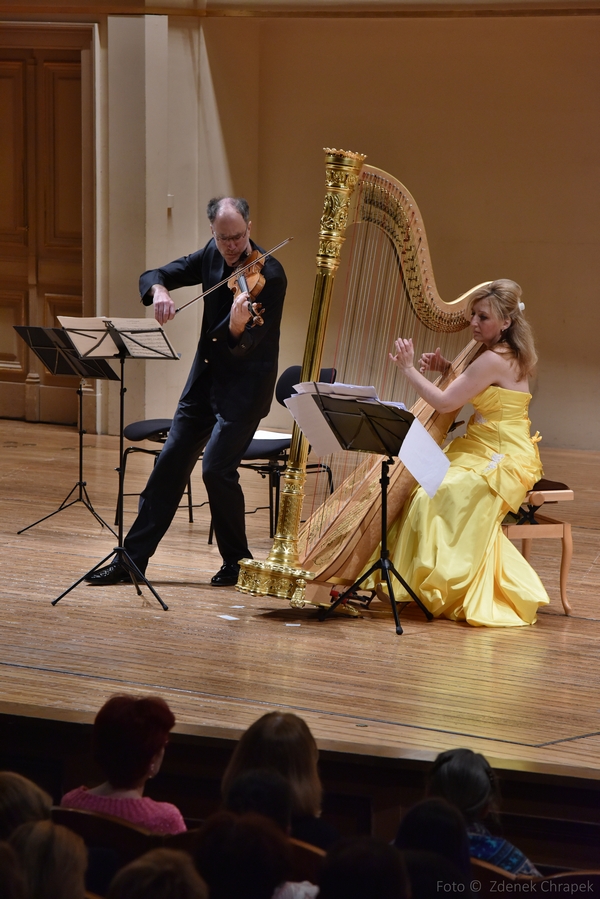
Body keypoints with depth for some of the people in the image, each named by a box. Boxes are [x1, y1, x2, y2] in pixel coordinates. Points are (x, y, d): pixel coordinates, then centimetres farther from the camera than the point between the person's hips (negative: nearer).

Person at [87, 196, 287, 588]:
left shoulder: (269, 275, -19)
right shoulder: (212, 256, 1)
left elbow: (246, 346, -27)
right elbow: (154, 276, 3)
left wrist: (237, 329, -50)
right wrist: (159, 291, -20)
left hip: (246, 384, -7)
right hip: (206, 377, 7)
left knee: (217, 468, -16)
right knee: (171, 463, 7)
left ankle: (238, 562, 4)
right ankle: (132, 558, 13)